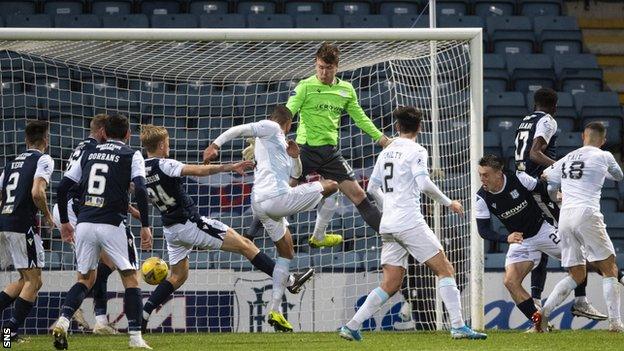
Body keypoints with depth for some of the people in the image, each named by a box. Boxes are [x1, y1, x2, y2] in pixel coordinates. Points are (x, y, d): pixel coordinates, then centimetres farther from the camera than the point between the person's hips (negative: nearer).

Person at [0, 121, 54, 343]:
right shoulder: (43, 160, -3)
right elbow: (37, 192, -17)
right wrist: (47, 216, -2)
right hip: (23, 225, -7)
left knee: (26, 279, 18)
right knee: (34, 281, 1)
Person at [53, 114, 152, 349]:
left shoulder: (88, 155, 16)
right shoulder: (132, 155, 5)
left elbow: (62, 188, 15)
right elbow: (140, 190, -10)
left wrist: (64, 222, 25)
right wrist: (145, 226, -6)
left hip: (84, 224, 4)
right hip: (112, 224, -4)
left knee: (85, 278, 18)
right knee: (131, 278, 7)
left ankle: (63, 321, -5)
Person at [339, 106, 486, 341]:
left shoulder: (386, 153, 17)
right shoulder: (416, 151, -4)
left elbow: (372, 188, 23)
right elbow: (424, 183, -16)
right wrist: (448, 203, -4)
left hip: (388, 225, 7)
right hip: (410, 223, -7)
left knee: (390, 284, 7)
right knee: (445, 270, -3)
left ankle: (351, 327, -2)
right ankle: (458, 327, -13)